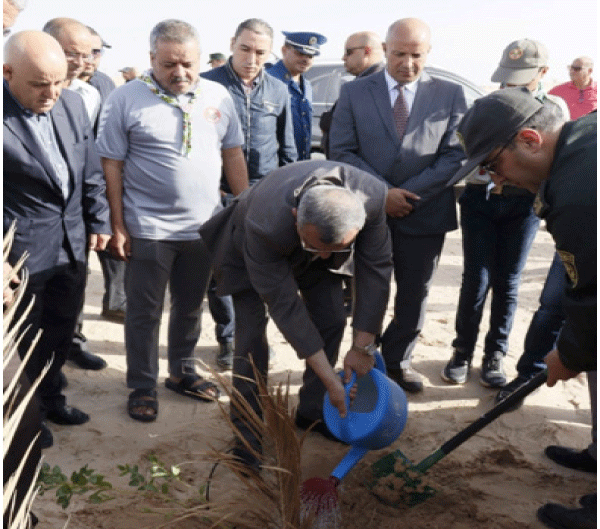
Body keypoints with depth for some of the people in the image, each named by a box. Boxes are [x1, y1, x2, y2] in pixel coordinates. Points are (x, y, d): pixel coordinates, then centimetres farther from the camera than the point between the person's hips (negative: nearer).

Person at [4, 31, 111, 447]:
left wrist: (99, 221, 8)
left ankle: (51, 396, 41)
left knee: (63, 326, 20)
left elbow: (91, 170, 8)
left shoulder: (73, 103, -1)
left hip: (73, 241, 6)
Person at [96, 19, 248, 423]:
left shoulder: (218, 96, 3)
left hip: (203, 226, 4)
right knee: (144, 313, 8)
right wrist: (118, 227, -8)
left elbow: (233, 154, 8)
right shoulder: (126, 99, -8)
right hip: (148, 229, -3)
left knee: (191, 306, 17)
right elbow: (112, 165, -6)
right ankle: (142, 388, 24)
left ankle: (182, 373, 36)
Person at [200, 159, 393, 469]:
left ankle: (312, 411, 20)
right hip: (249, 252, -4)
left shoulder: (371, 197, -36)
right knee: (252, 336, -12)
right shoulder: (264, 225, -45)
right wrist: (330, 379, -32)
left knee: (332, 320, -1)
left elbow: (375, 268, -23)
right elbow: (284, 305, -36)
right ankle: (247, 434, 4)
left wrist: (362, 346, -20)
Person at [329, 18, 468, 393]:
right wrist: (382, 192, -15)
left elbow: (455, 155, -3)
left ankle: (398, 360, 29)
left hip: (425, 212, 1)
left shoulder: (450, 95, 2)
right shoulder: (354, 93, 2)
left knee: (415, 293, 11)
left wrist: (409, 193, -13)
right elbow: (342, 150, -3)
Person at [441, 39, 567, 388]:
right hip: (481, 199, 0)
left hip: (523, 204, 1)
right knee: (476, 278, -1)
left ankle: (495, 354, 19)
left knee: (507, 281, 6)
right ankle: (463, 349, 15)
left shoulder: (555, 109, 2)